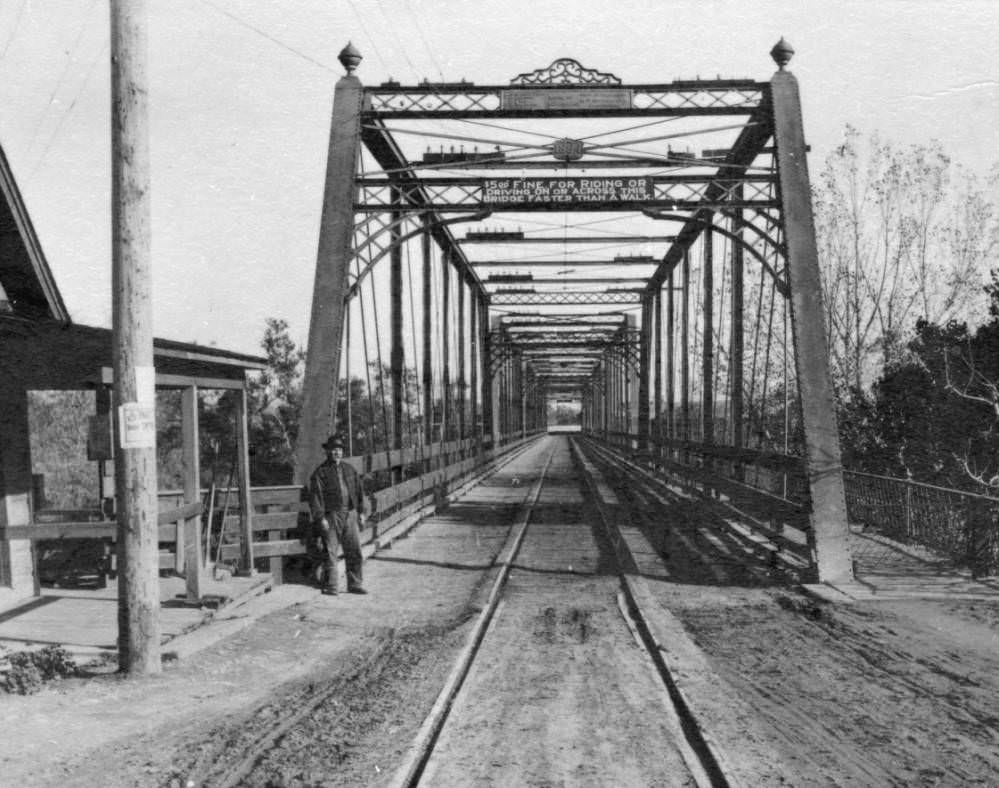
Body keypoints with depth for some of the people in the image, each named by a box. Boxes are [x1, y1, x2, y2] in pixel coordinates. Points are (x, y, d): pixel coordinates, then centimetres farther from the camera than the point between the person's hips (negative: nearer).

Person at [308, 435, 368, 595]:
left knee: (354, 551, 5)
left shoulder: (349, 470, 15)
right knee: (329, 552, -3)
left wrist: (361, 512, 12)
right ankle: (329, 586, 5)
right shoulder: (320, 472, -2)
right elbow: (315, 496, -7)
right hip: (331, 516, -5)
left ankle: (354, 585, 14)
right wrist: (320, 518, -14)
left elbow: (359, 491, 19)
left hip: (350, 515, 5)